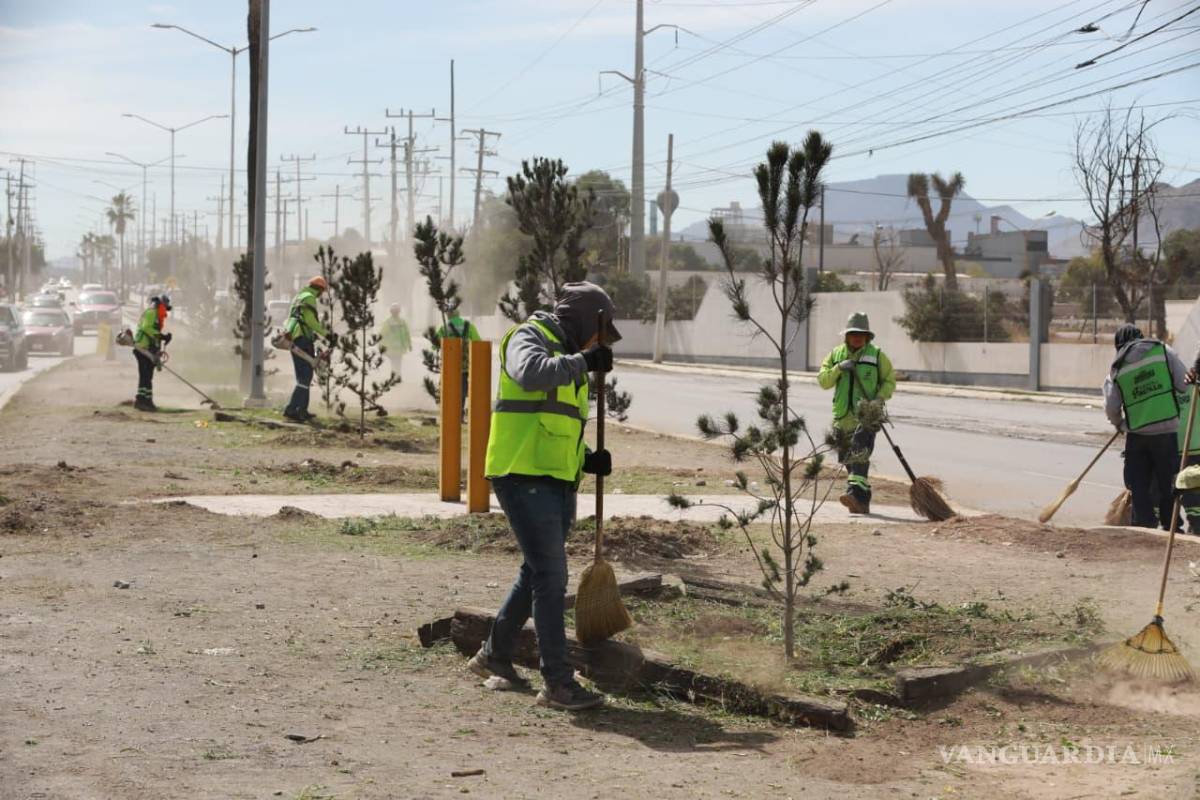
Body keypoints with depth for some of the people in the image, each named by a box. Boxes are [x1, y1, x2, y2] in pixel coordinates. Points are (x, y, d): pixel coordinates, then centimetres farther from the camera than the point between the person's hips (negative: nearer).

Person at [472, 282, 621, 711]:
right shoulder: (529, 337, -6)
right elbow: (531, 373, -31)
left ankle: (494, 655, 34)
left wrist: (587, 459, 8)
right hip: (524, 477, -10)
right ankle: (558, 683, -9)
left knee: (538, 573, 19)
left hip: (557, 482, 10)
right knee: (550, 577, -11)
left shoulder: (569, 361, 22)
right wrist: (584, 362, -21)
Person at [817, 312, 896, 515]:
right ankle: (863, 502, 17)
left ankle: (855, 493, -34)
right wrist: (838, 368, -11)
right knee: (848, 458, 8)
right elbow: (823, 381, 6)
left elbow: (890, 381, 8)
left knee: (860, 454, -21)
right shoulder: (836, 354, 13)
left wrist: (879, 399, -9)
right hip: (843, 416, 5)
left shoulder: (876, 355, 4)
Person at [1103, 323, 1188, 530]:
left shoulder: (1117, 368, 3)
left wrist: (1119, 423, 22)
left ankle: (1144, 524, 5)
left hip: (1137, 433, 1)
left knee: (1139, 484, 9)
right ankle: (1170, 526, 14)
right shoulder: (1163, 351, -1)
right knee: (1167, 482, 10)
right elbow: (1184, 384, -4)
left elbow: (1111, 408, 2)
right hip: (1166, 430, 0)